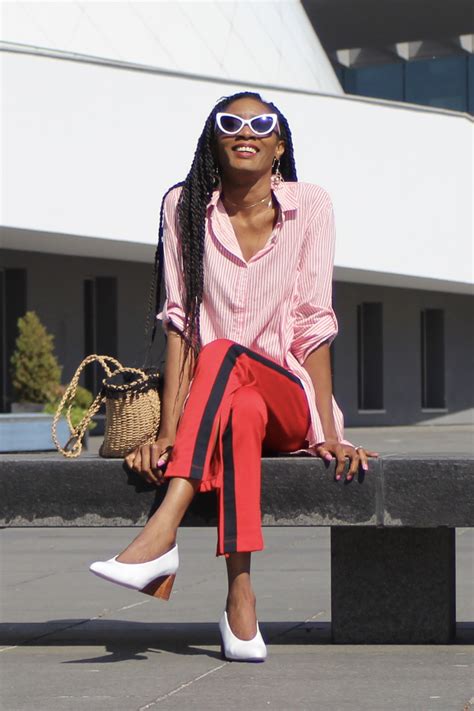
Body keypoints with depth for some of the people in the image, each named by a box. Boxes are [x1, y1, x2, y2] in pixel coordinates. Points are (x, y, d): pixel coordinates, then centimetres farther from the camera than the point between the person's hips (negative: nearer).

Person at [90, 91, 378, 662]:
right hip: (216, 405, 1)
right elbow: (180, 323, -5)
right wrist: (167, 431, -16)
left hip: (290, 405, -1)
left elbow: (313, 325, -5)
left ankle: (162, 535, -47)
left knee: (224, 355, -33)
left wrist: (329, 435, -13)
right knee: (242, 411, -36)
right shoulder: (185, 206, 2)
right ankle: (240, 599, -42)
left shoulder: (310, 206, -1)